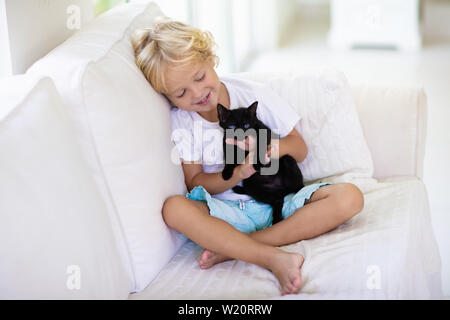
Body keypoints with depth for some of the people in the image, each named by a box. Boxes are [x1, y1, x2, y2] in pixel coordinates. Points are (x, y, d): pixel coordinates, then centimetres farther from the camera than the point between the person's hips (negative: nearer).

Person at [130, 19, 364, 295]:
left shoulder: (254, 94, 1)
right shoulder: (180, 120, 2)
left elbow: (300, 149, 6)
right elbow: (195, 182, -1)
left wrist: (273, 148, -17)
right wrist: (238, 174, -19)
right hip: (228, 209, -1)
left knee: (350, 197, -24)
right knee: (174, 208, -32)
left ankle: (234, 247, -31)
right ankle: (274, 258, -44)